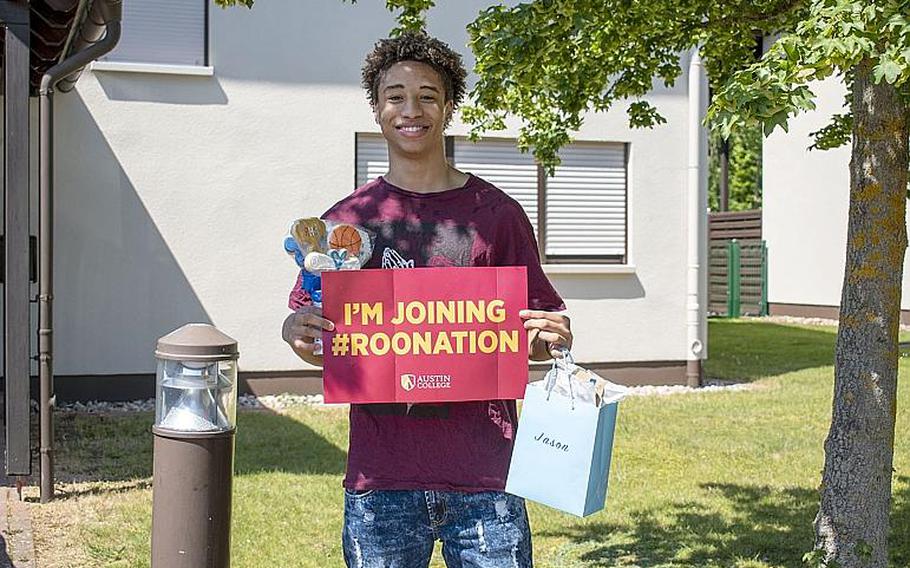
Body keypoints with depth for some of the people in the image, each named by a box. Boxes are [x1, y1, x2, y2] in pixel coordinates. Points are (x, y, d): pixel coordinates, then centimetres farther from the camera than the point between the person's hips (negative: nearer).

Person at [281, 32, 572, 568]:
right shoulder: (346, 219, 7)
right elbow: (319, 336, 13)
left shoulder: (495, 213, 5)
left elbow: (535, 336, 9)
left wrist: (553, 338, -13)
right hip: (380, 472, 1)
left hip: (484, 468, -1)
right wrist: (294, 331, -9)